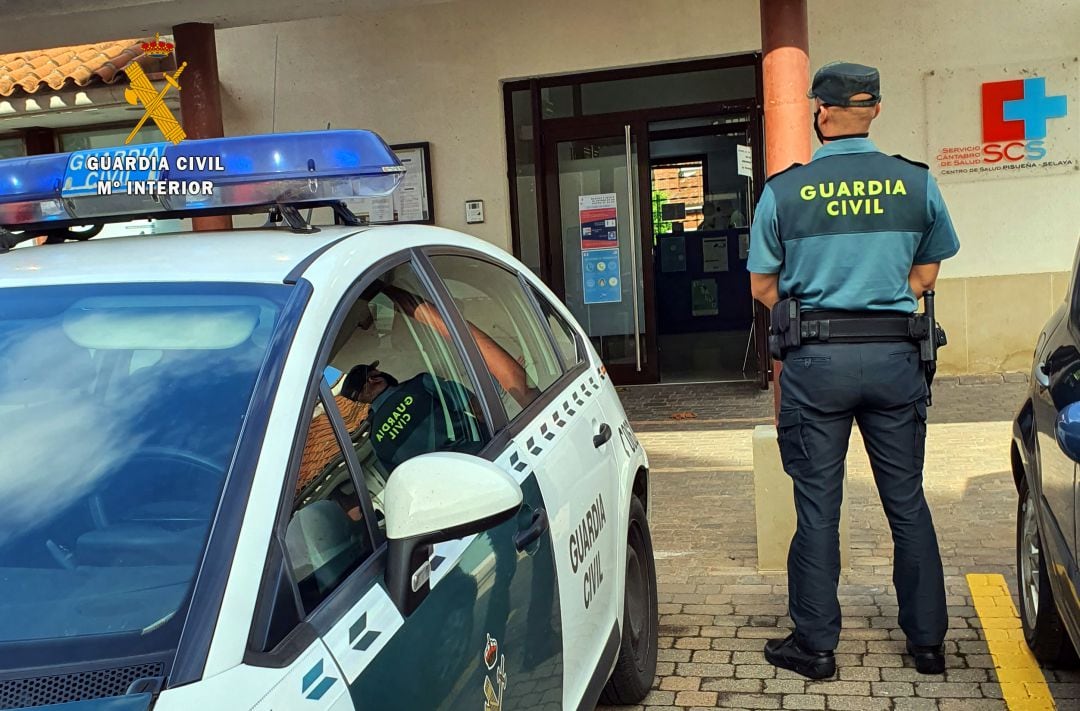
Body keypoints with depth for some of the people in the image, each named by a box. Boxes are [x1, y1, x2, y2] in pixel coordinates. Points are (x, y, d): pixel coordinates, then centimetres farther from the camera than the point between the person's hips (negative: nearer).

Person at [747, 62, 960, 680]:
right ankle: (928, 640, 23)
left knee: (818, 506, 6)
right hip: (895, 356, 2)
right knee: (908, 500, 13)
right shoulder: (917, 183, 1)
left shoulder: (784, 190, -4)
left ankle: (816, 645, 15)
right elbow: (927, 272, 11)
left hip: (815, 359, -2)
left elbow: (763, 285, 3)